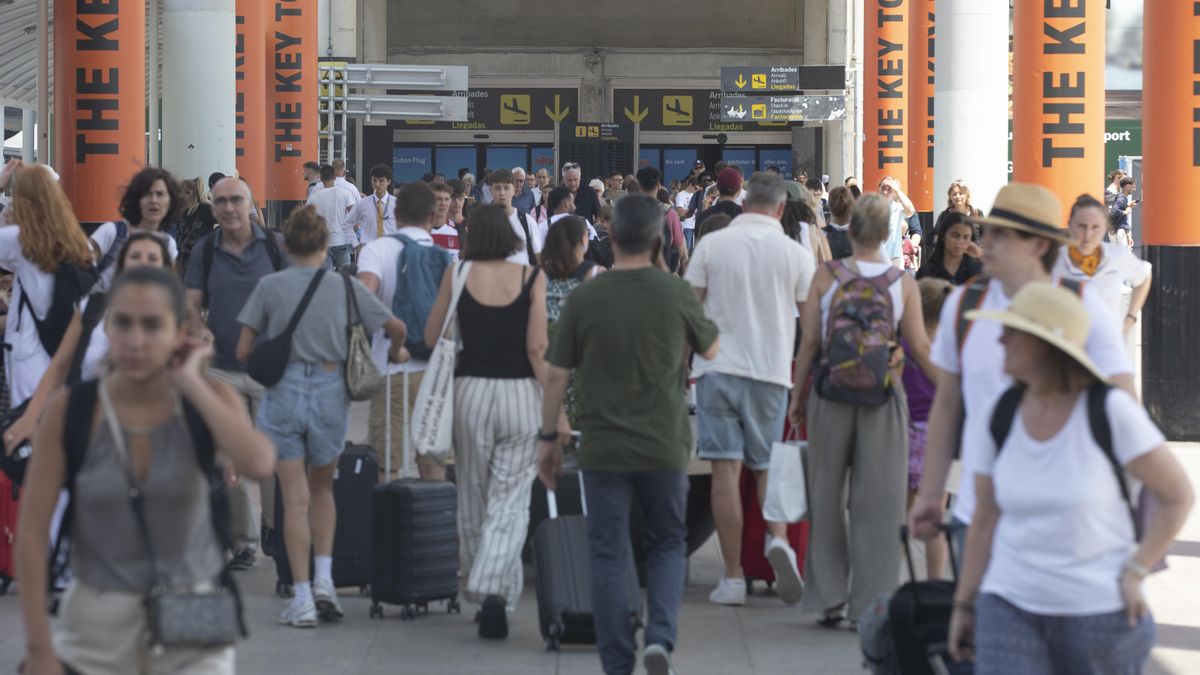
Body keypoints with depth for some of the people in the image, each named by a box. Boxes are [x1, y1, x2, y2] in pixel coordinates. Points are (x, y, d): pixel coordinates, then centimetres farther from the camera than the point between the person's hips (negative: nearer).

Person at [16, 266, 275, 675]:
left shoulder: (208, 399, -5)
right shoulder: (69, 412, -7)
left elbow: (258, 465, -25)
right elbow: (32, 531, -6)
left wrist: (192, 385, -17)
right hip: (95, 625, 0)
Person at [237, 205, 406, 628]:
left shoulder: (270, 286, -2)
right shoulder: (345, 286, 2)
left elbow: (243, 351, -1)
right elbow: (397, 328, 10)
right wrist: (394, 353, 33)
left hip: (282, 391, -1)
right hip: (330, 391, 1)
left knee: (295, 498, 4)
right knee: (322, 487, 21)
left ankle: (303, 600, 2)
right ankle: (323, 580, 8)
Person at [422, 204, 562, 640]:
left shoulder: (458, 274, 0)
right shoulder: (531, 278, -3)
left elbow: (432, 338, 6)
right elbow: (537, 347, -7)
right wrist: (556, 408, -5)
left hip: (471, 390, 1)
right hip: (521, 392, -1)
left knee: (474, 498, 15)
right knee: (510, 501, -1)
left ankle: (480, 591, 23)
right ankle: (495, 591, -19)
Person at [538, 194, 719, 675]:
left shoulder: (585, 298, -6)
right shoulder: (677, 294, -6)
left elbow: (557, 375, -3)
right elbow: (710, 350, 12)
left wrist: (549, 438, 9)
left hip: (603, 449, 0)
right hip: (664, 446, 0)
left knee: (608, 557, 7)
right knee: (668, 545, 16)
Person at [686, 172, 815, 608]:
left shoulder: (712, 245, 0)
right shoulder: (795, 253, 1)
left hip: (718, 368, -1)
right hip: (771, 371, 1)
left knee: (726, 469, -1)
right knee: (767, 466, 13)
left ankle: (733, 578, -2)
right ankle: (777, 538, -15)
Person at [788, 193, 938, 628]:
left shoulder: (826, 277, -4)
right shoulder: (903, 283, -4)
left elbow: (808, 342, -2)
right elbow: (921, 349, -1)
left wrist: (797, 397, 7)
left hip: (830, 393, 1)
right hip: (884, 397, -1)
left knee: (827, 497, 11)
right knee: (878, 503, 5)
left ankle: (829, 600, 14)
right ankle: (869, 604, 5)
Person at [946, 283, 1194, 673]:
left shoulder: (1109, 411, -10)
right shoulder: (999, 418, 2)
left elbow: (1177, 496, -4)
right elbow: (985, 521, 10)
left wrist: (1135, 574, -9)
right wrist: (964, 604, 13)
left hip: (1099, 611, -2)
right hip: (1009, 608, 3)